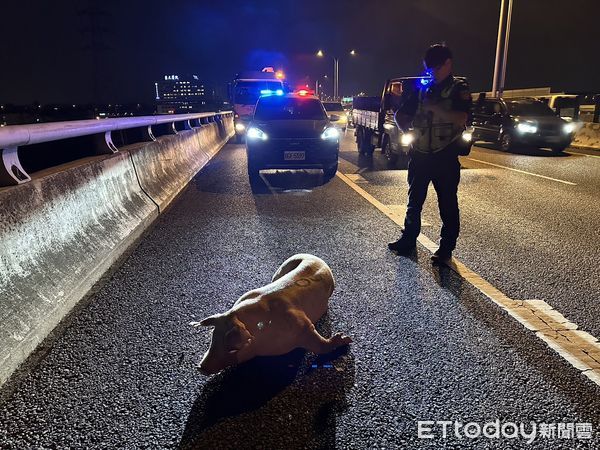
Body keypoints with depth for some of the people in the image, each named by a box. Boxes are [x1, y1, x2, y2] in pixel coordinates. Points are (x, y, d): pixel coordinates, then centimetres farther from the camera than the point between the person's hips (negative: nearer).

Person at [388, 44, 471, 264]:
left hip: (445, 157, -4)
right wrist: (407, 130, -1)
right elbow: (400, 115, 15)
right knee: (414, 201, 13)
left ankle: (446, 249, 11)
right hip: (420, 155, 5)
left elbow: (461, 119, -18)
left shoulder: (459, 88, -1)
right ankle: (408, 239, 28)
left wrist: (434, 106, -22)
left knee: (448, 205, 2)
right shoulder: (421, 88, 11)